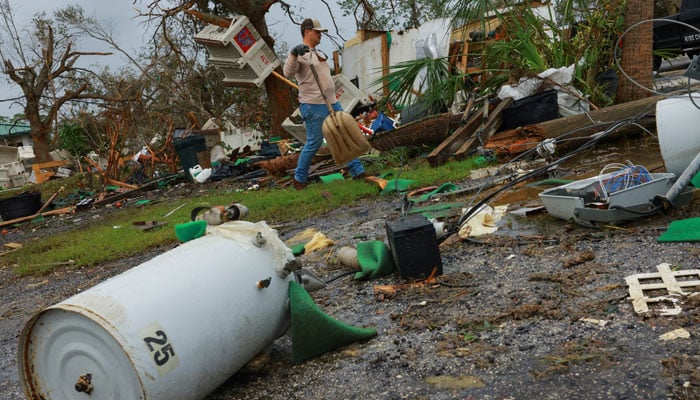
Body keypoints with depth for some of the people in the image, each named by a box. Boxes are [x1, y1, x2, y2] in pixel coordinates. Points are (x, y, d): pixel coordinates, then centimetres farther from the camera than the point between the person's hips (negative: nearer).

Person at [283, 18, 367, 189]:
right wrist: (293, 53, -43)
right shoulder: (299, 54, -8)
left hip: (332, 103, 9)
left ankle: (357, 171, 13)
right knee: (314, 143, -5)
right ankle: (299, 178, 11)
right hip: (313, 106, -9)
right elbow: (288, 73, -27)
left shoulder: (319, 53, 20)